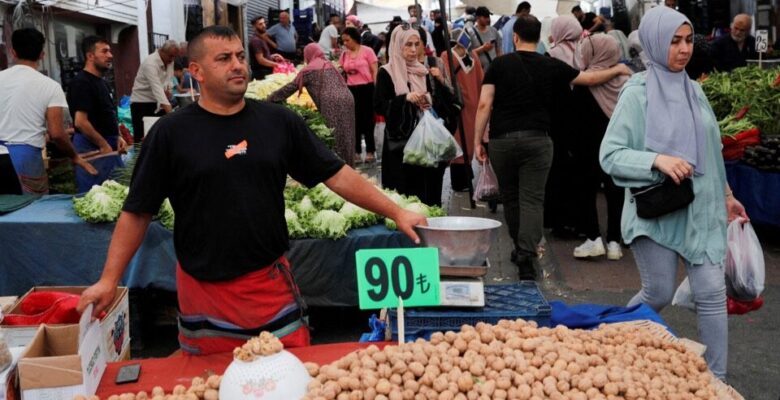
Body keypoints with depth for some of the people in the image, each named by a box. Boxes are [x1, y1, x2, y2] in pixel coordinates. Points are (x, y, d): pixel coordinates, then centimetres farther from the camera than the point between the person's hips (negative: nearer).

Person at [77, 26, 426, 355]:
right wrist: (109, 280, -6)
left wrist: (396, 212, -3)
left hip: (271, 282, 1)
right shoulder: (171, 132, -5)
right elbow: (137, 212, -1)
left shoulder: (279, 121, 0)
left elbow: (337, 175, 2)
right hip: (203, 290, -1)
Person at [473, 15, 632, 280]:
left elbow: (484, 104, -5)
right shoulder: (551, 66, 4)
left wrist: (477, 141, 0)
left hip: (502, 140, 1)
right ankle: (526, 255, -13)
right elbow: (590, 78, 14)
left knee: (510, 197, 16)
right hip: (536, 139, 0)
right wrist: (618, 70, 32)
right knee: (532, 199, 0)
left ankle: (520, 248, 30)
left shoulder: (499, 65, 2)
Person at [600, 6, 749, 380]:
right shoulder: (637, 94, -10)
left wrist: (725, 194, 20)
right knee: (659, 294, 6)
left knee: (712, 293, 1)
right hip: (656, 209, -5)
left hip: (700, 208, 5)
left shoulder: (693, 89, 8)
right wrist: (657, 159, -27)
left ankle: (716, 377, 12)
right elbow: (609, 155, -14)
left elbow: (707, 149, 18)